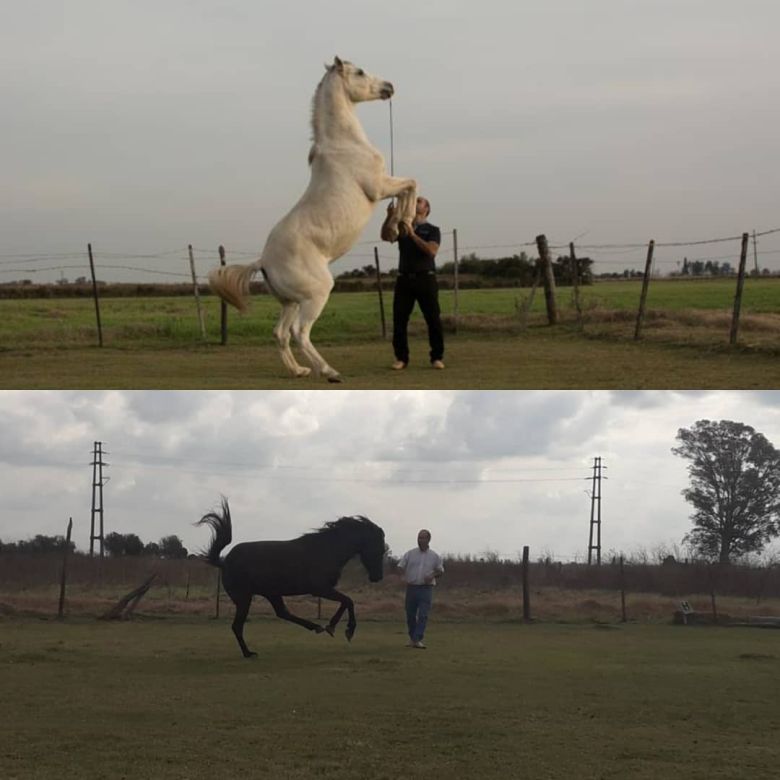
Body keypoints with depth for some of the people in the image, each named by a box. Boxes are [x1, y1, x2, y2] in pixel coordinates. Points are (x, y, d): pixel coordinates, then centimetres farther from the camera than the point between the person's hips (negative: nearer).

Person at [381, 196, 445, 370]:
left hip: (425, 278, -2)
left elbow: (431, 251, -11)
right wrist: (390, 217, -18)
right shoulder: (402, 227, 16)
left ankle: (437, 357, 2)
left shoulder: (432, 230, 7)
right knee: (399, 320, -3)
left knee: (433, 319, -4)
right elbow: (386, 236, -3)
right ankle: (401, 358, 1)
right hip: (404, 279, 2)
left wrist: (412, 234, -17)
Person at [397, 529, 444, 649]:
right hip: (411, 587, 1)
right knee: (410, 614, 9)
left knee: (423, 615, -11)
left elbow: (441, 571, 12)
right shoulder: (410, 554, 5)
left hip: (426, 588, -1)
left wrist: (432, 576, -8)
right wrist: (405, 578, -10)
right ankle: (412, 637, 27)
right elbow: (400, 567, 7)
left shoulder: (435, 556, 5)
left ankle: (417, 640, -13)